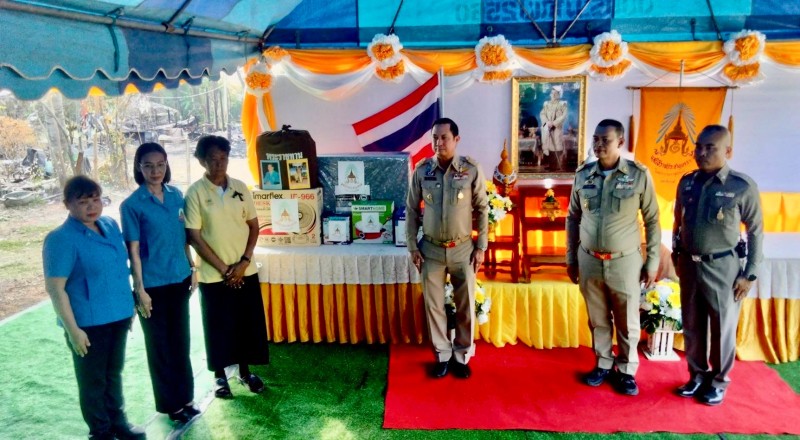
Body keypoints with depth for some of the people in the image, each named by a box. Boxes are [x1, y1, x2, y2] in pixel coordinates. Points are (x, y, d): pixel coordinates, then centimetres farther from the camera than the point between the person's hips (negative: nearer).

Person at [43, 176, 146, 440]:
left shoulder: (110, 225, 3)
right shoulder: (61, 239, -17)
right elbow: (55, 288, -17)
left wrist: (129, 306, 14)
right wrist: (73, 329, -18)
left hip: (118, 315, 6)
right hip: (88, 322, -6)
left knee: (114, 373, 21)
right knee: (93, 379, 11)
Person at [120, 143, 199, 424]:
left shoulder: (176, 195, 3)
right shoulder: (132, 205, -11)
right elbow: (133, 250, -10)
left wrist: (192, 268, 10)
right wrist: (139, 289, -11)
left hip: (179, 279, 5)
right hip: (153, 284, -5)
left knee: (181, 340, 15)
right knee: (160, 345, 9)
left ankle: (184, 396, 31)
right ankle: (170, 403, 24)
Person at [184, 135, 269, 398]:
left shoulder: (240, 188, 2)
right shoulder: (195, 192, -9)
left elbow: (254, 226, 5)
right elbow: (194, 237, -10)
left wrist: (244, 261, -7)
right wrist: (223, 268, -11)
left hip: (245, 271, 3)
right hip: (213, 274, -3)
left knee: (249, 323, 10)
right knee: (218, 326, 8)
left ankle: (245, 371, 29)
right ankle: (220, 376, 26)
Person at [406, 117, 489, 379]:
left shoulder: (471, 170, -8)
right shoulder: (422, 170, -4)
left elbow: (482, 210, -1)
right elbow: (412, 210, 3)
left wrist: (481, 247, -3)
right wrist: (412, 246, 0)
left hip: (463, 249, -1)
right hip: (431, 250, 1)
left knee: (466, 306, 8)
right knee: (433, 305, 8)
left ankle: (462, 356, 27)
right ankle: (443, 355, 26)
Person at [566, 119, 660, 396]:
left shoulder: (639, 175, -8)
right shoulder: (582, 174, -1)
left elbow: (652, 220, -1)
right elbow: (572, 218, 8)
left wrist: (652, 261, -1)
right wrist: (571, 258, 9)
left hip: (624, 261, -2)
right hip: (589, 261, 2)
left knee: (627, 322, 10)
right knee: (598, 319, 15)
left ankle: (626, 371, 28)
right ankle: (603, 364, 33)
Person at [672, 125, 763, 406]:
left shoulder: (743, 186, -11)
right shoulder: (686, 182, 2)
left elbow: (756, 232, -5)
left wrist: (750, 274, -7)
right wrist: (677, 257, 13)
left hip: (723, 268, -4)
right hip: (689, 265, 4)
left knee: (723, 328, 8)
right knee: (692, 325, 14)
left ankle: (719, 381, 26)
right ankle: (698, 375, 31)